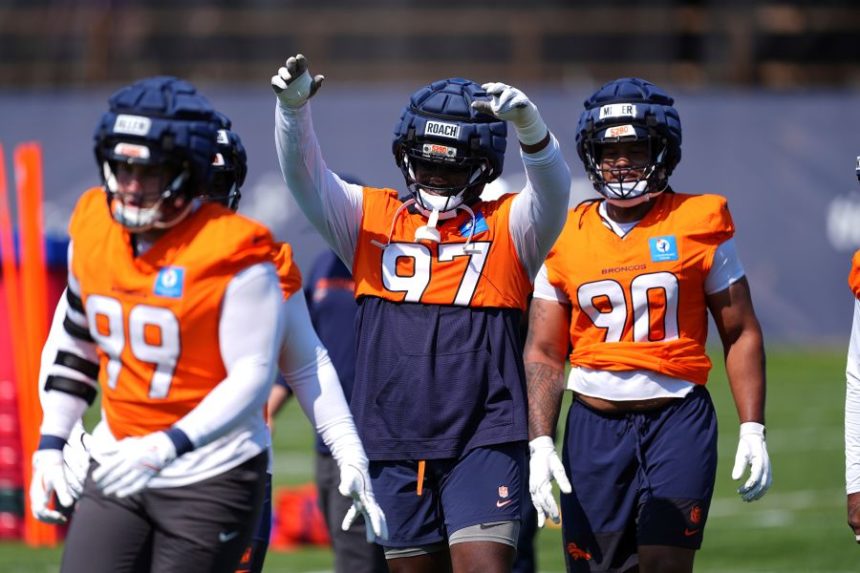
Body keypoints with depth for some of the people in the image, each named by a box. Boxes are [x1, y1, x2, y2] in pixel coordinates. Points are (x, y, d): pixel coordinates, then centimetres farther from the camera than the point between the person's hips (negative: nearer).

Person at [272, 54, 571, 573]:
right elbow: (305, 175, -3)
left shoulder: (508, 228, 3)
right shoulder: (370, 219, 9)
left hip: (483, 442, -3)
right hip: (394, 445, 3)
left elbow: (552, 189, -16)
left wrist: (529, 125, -37)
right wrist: (293, 107, -23)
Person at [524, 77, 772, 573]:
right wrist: (540, 443, -4)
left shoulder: (698, 226, 1)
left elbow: (741, 333, 5)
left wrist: (753, 430, -3)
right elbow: (543, 352, 7)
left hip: (678, 420, -2)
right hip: (595, 425, 2)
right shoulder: (567, 236, 6)